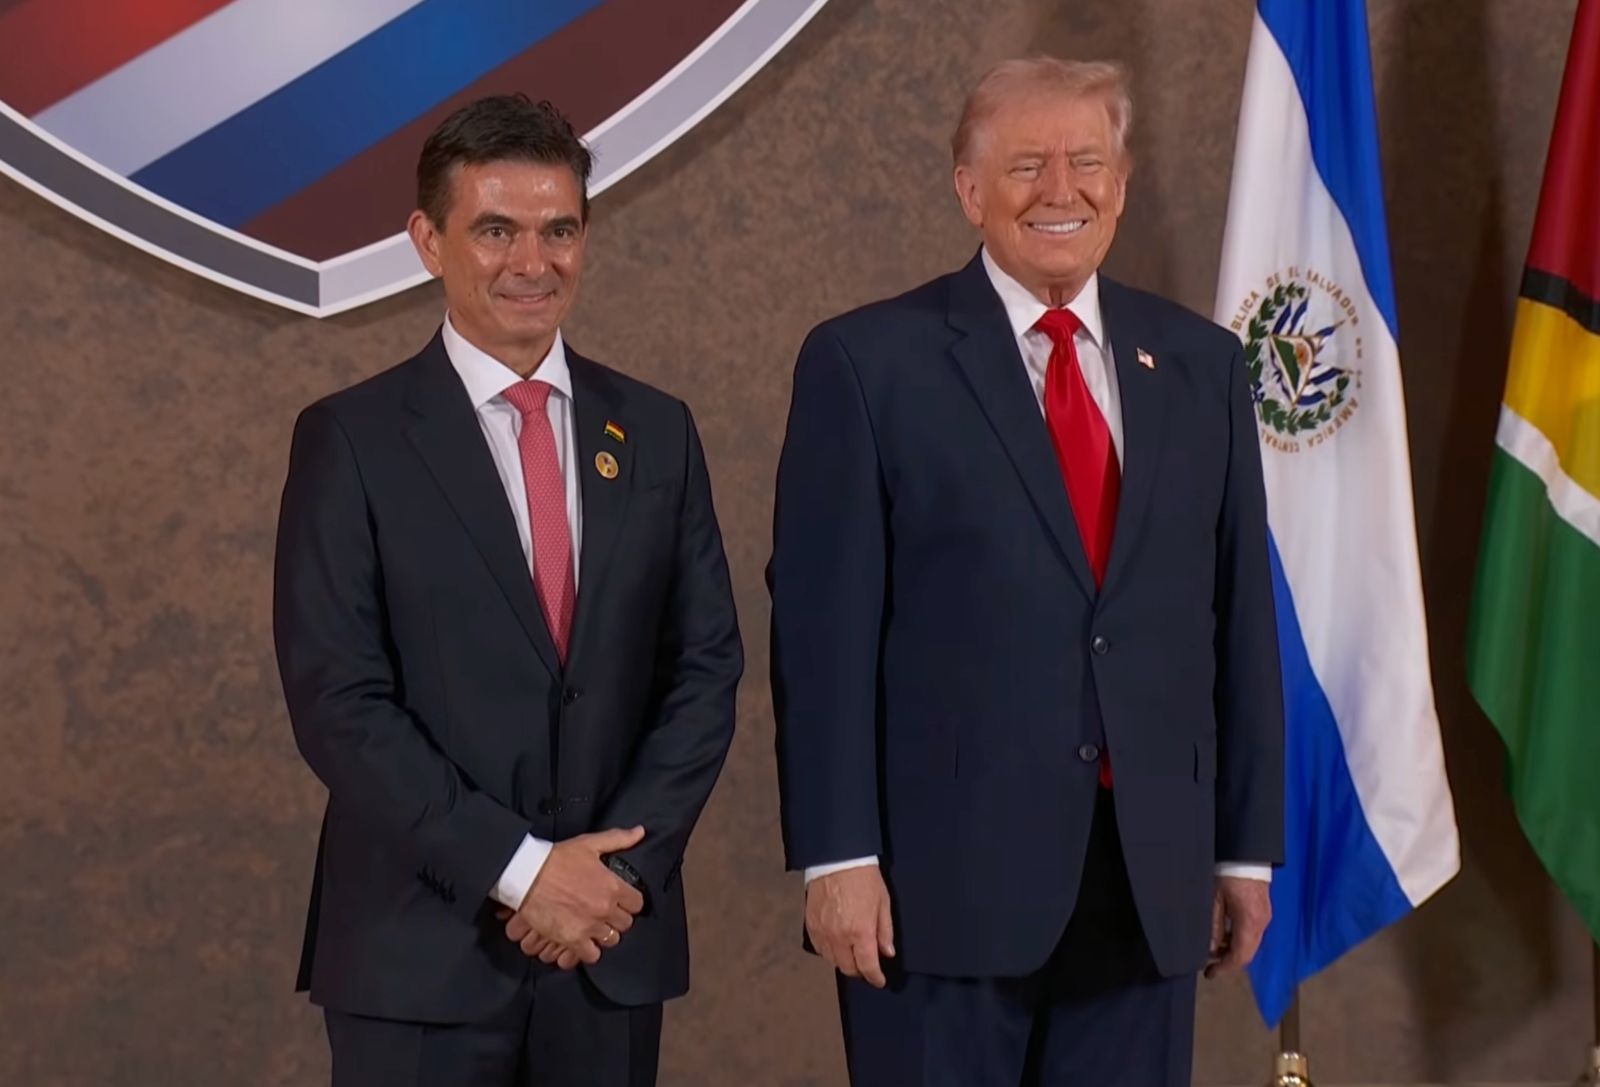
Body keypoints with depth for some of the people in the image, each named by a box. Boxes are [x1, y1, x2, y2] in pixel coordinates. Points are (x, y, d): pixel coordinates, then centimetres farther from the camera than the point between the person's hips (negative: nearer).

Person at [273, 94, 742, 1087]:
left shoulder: (657, 434, 7)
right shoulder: (352, 441, -4)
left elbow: (707, 667, 5)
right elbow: (337, 700, -9)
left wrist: (621, 866, -8)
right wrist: (518, 868, -14)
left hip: (615, 943, 3)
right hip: (420, 951, -3)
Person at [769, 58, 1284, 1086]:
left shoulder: (1201, 365, 10)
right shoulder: (868, 362, -3)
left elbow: (1241, 615, 10)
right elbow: (823, 626, -6)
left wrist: (1249, 845, 9)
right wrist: (838, 855, -10)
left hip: (1152, 876, 4)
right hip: (945, 870, -4)